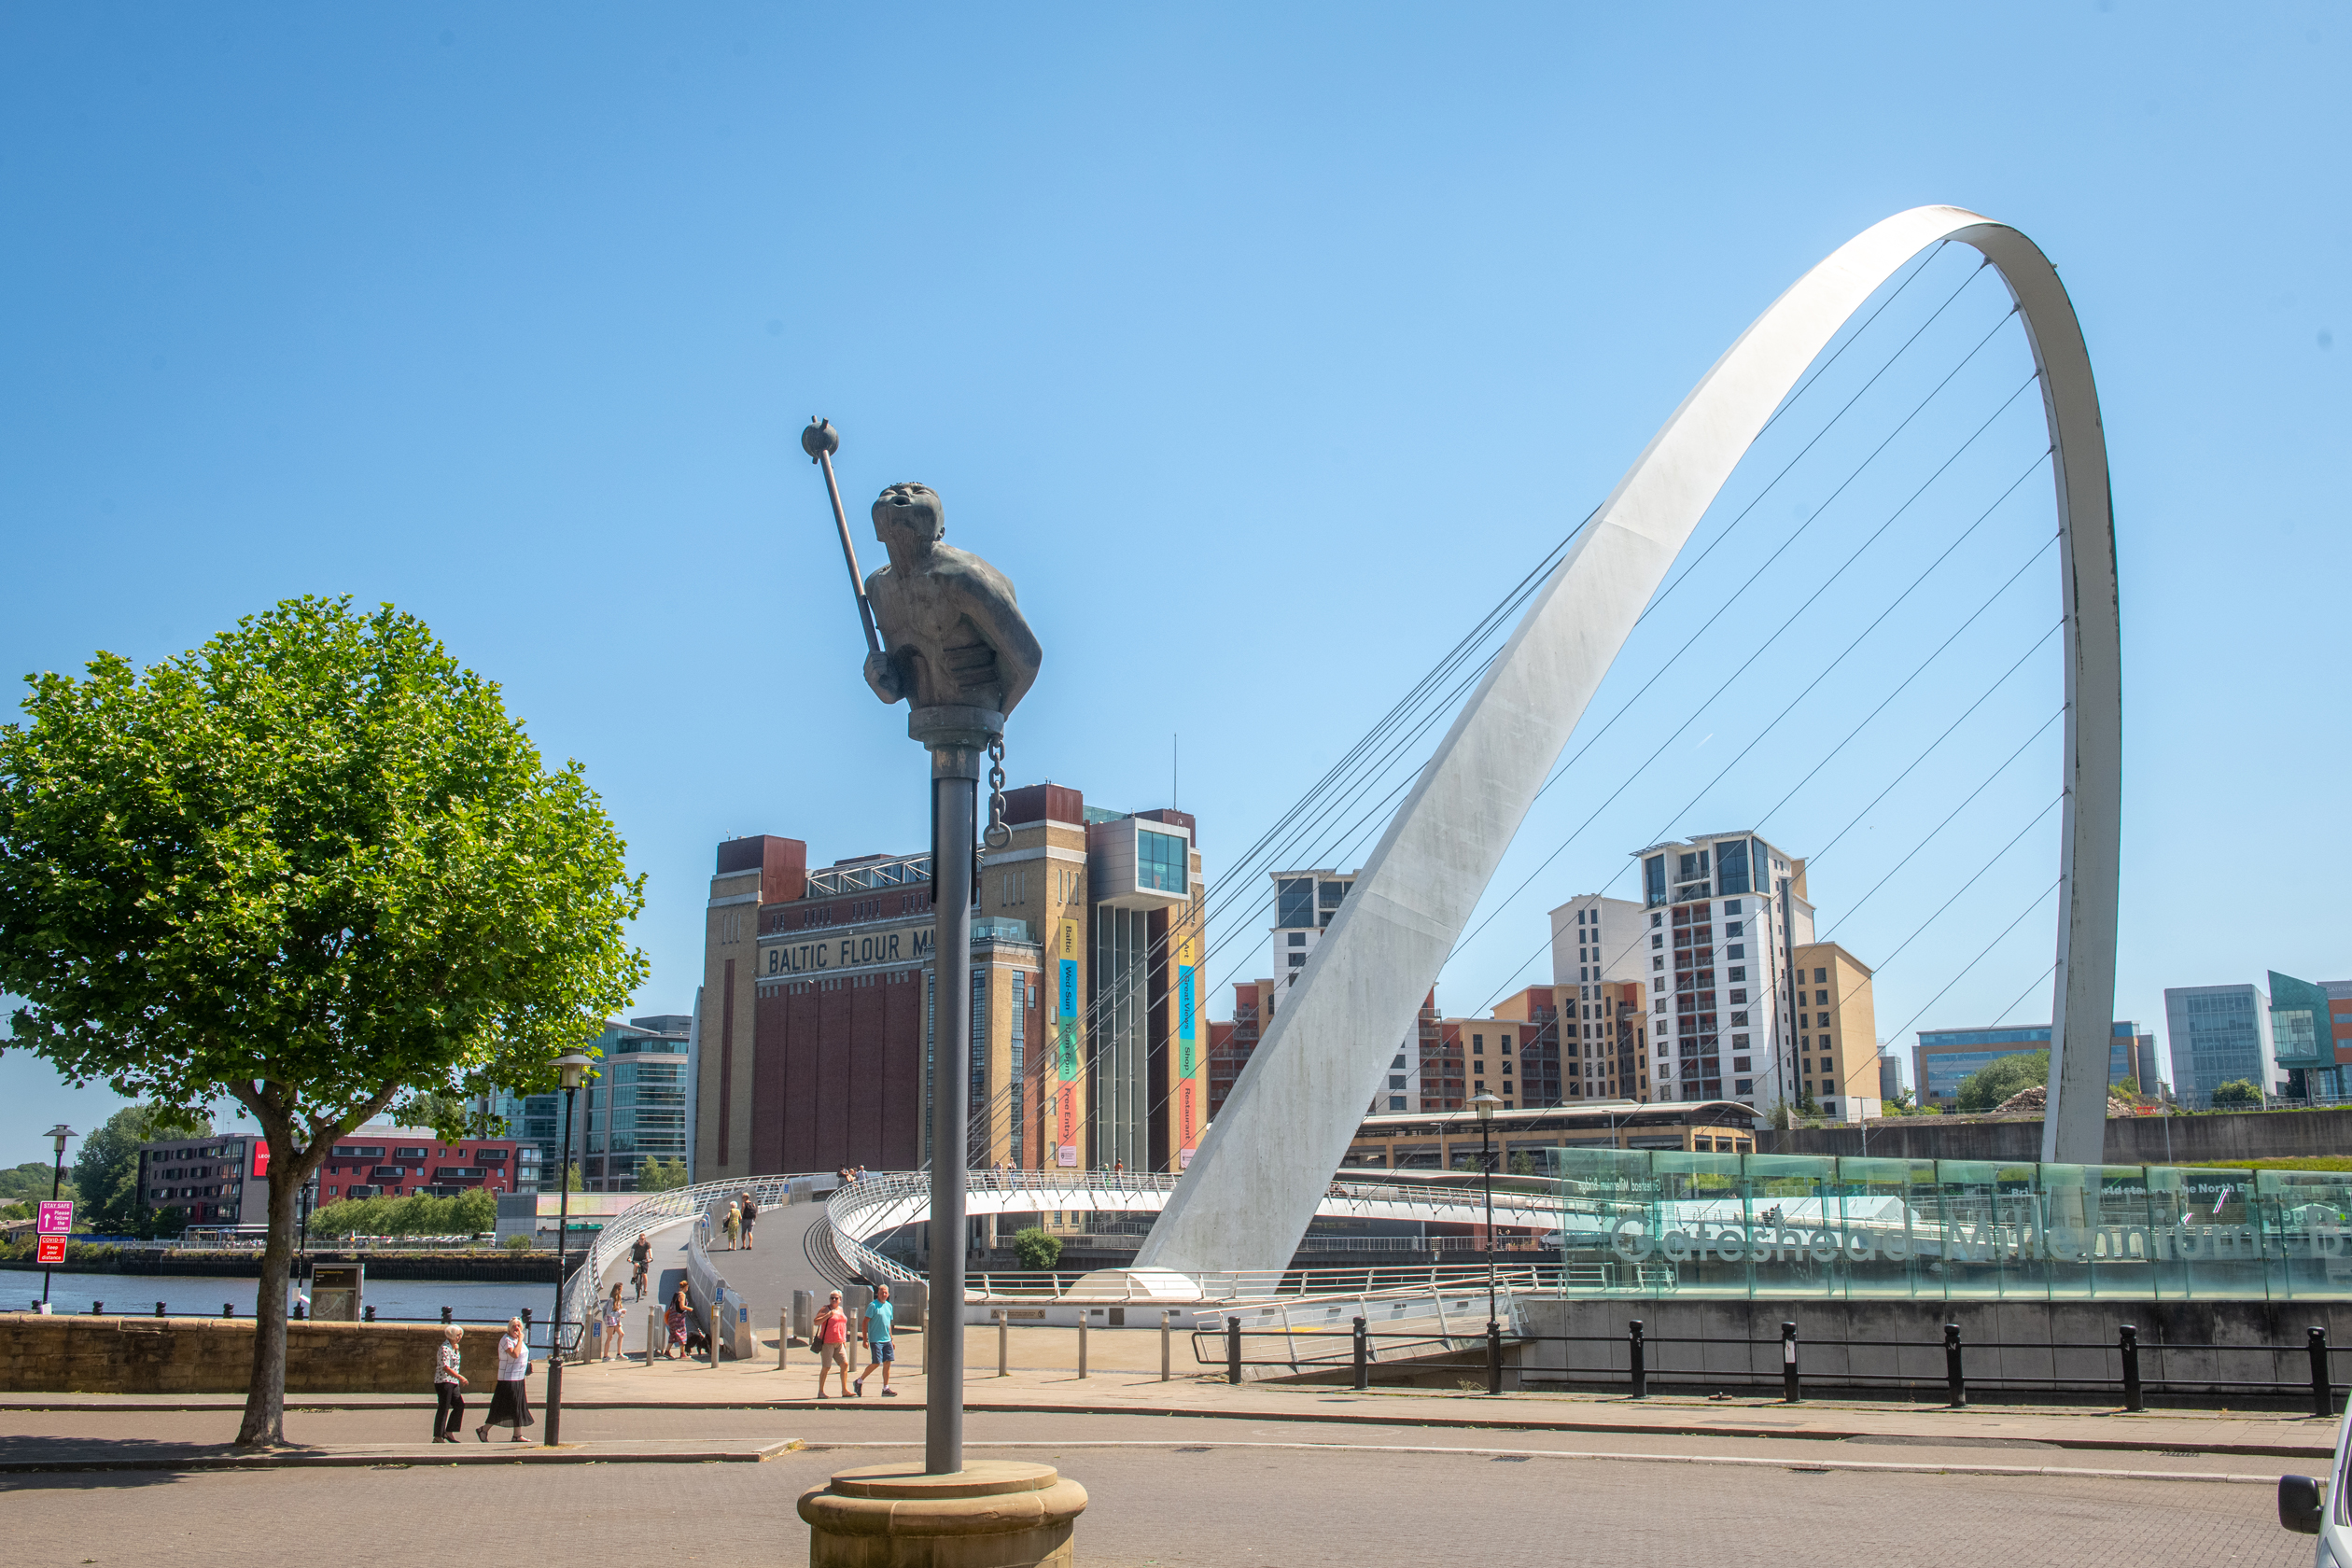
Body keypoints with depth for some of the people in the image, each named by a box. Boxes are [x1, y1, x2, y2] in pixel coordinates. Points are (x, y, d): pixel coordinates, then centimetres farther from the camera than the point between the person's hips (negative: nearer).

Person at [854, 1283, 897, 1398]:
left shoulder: (889, 1306, 14)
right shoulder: (873, 1305, -7)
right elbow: (865, 1322, -9)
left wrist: (891, 1339, 20)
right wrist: (865, 1340, -14)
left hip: (886, 1340, 6)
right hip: (875, 1340, -6)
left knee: (887, 1363, 1)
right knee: (876, 1363, -9)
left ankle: (886, 1389, 6)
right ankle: (859, 1381, 9)